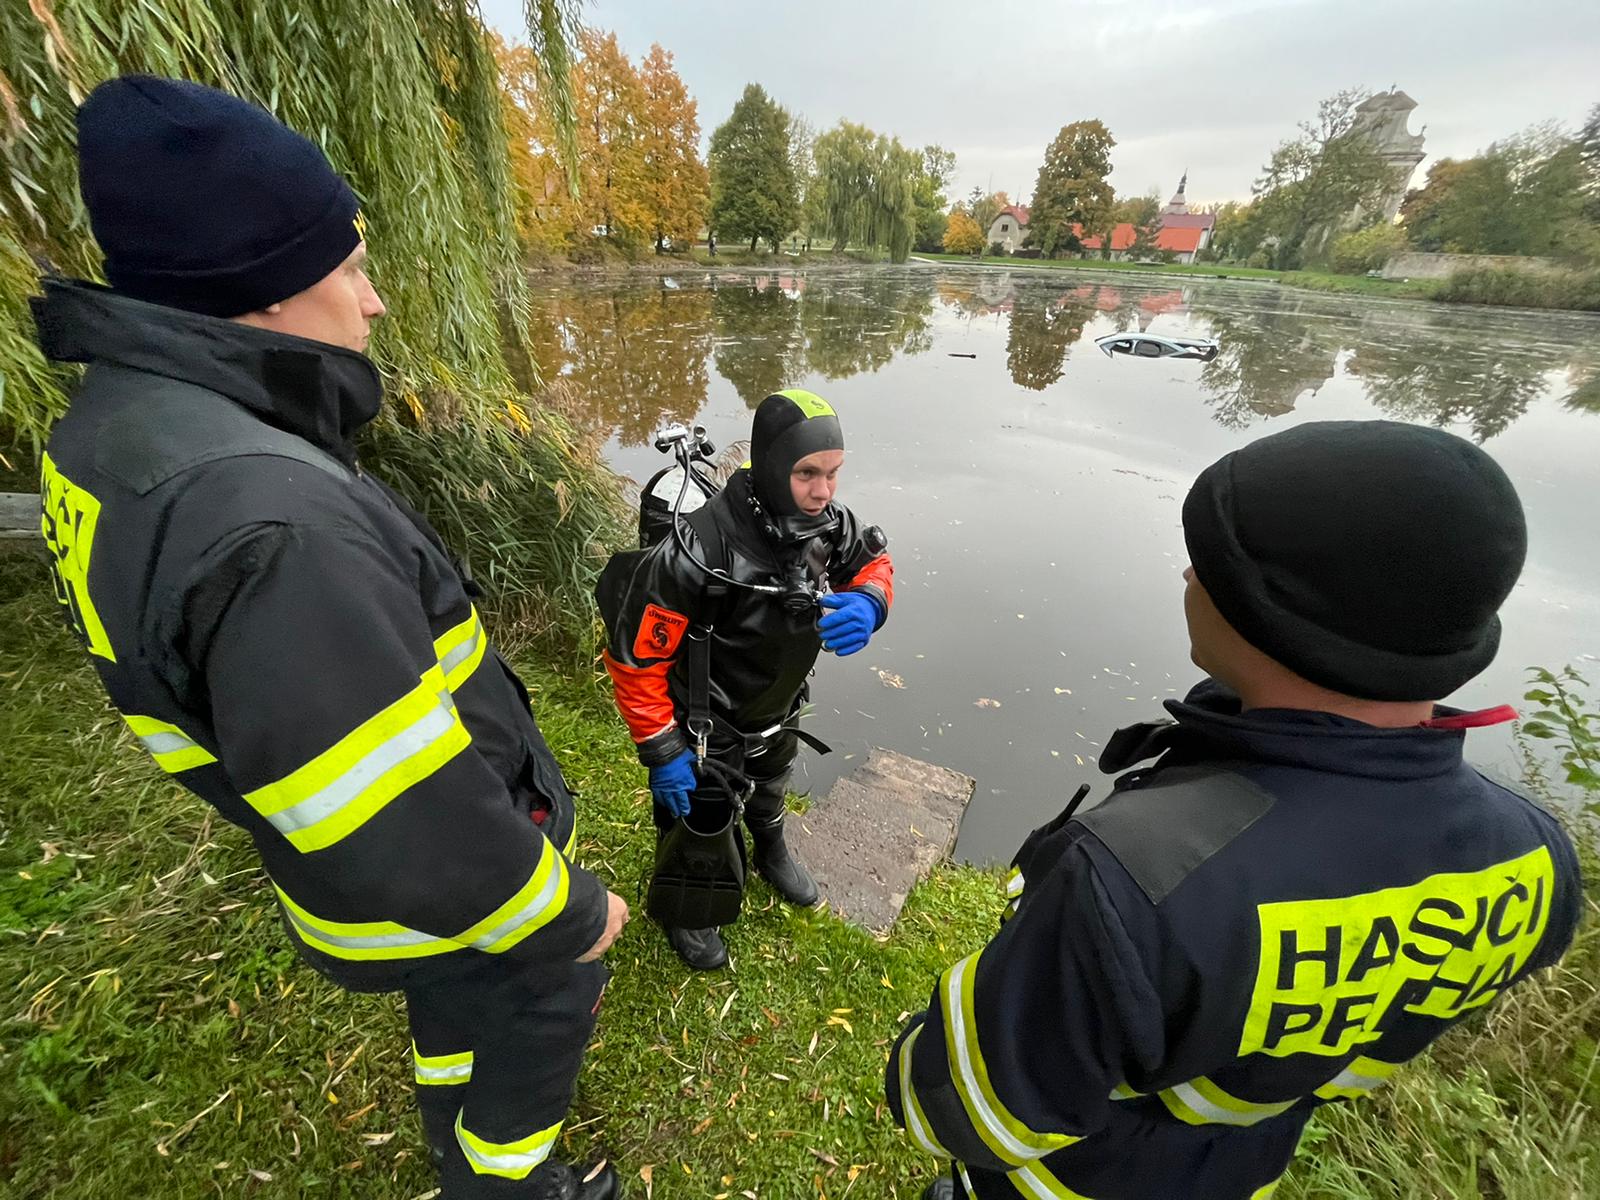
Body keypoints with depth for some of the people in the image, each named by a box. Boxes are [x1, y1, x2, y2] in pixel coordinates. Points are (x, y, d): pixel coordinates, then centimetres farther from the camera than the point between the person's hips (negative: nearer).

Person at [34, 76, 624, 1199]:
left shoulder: (120, 433, -6)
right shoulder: (269, 526, -38)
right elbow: (410, 833, -33)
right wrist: (570, 916, -16)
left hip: (361, 868, 8)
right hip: (445, 890, -8)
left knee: (455, 998, 33)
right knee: (541, 1004, 23)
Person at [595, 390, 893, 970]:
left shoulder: (828, 522, -22)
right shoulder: (699, 551, -40)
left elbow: (873, 561, -2)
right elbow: (634, 657, -30)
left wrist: (868, 604, -26)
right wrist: (661, 752, -21)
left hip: (776, 715, 6)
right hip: (704, 729, -5)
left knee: (770, 792, 35)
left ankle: (772, 854, 69)